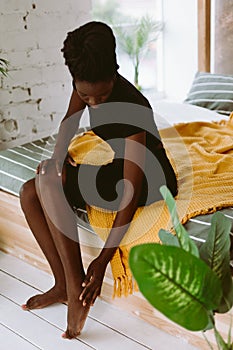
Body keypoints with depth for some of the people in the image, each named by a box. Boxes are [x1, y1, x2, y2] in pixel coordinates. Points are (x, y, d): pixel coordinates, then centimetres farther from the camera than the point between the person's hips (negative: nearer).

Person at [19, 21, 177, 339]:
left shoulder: (132, 111, -32)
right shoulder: (87, 84, -11)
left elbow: (131, 196, -32)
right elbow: (70, 121, 9)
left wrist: (103, 259, -30)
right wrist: (59, 156, -12)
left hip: (150, 183, -8)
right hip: (112, 170, 8)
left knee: (48, 183, -26)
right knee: (29, 194, -7)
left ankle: (76, 286, -20)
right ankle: (64, 284, -1)